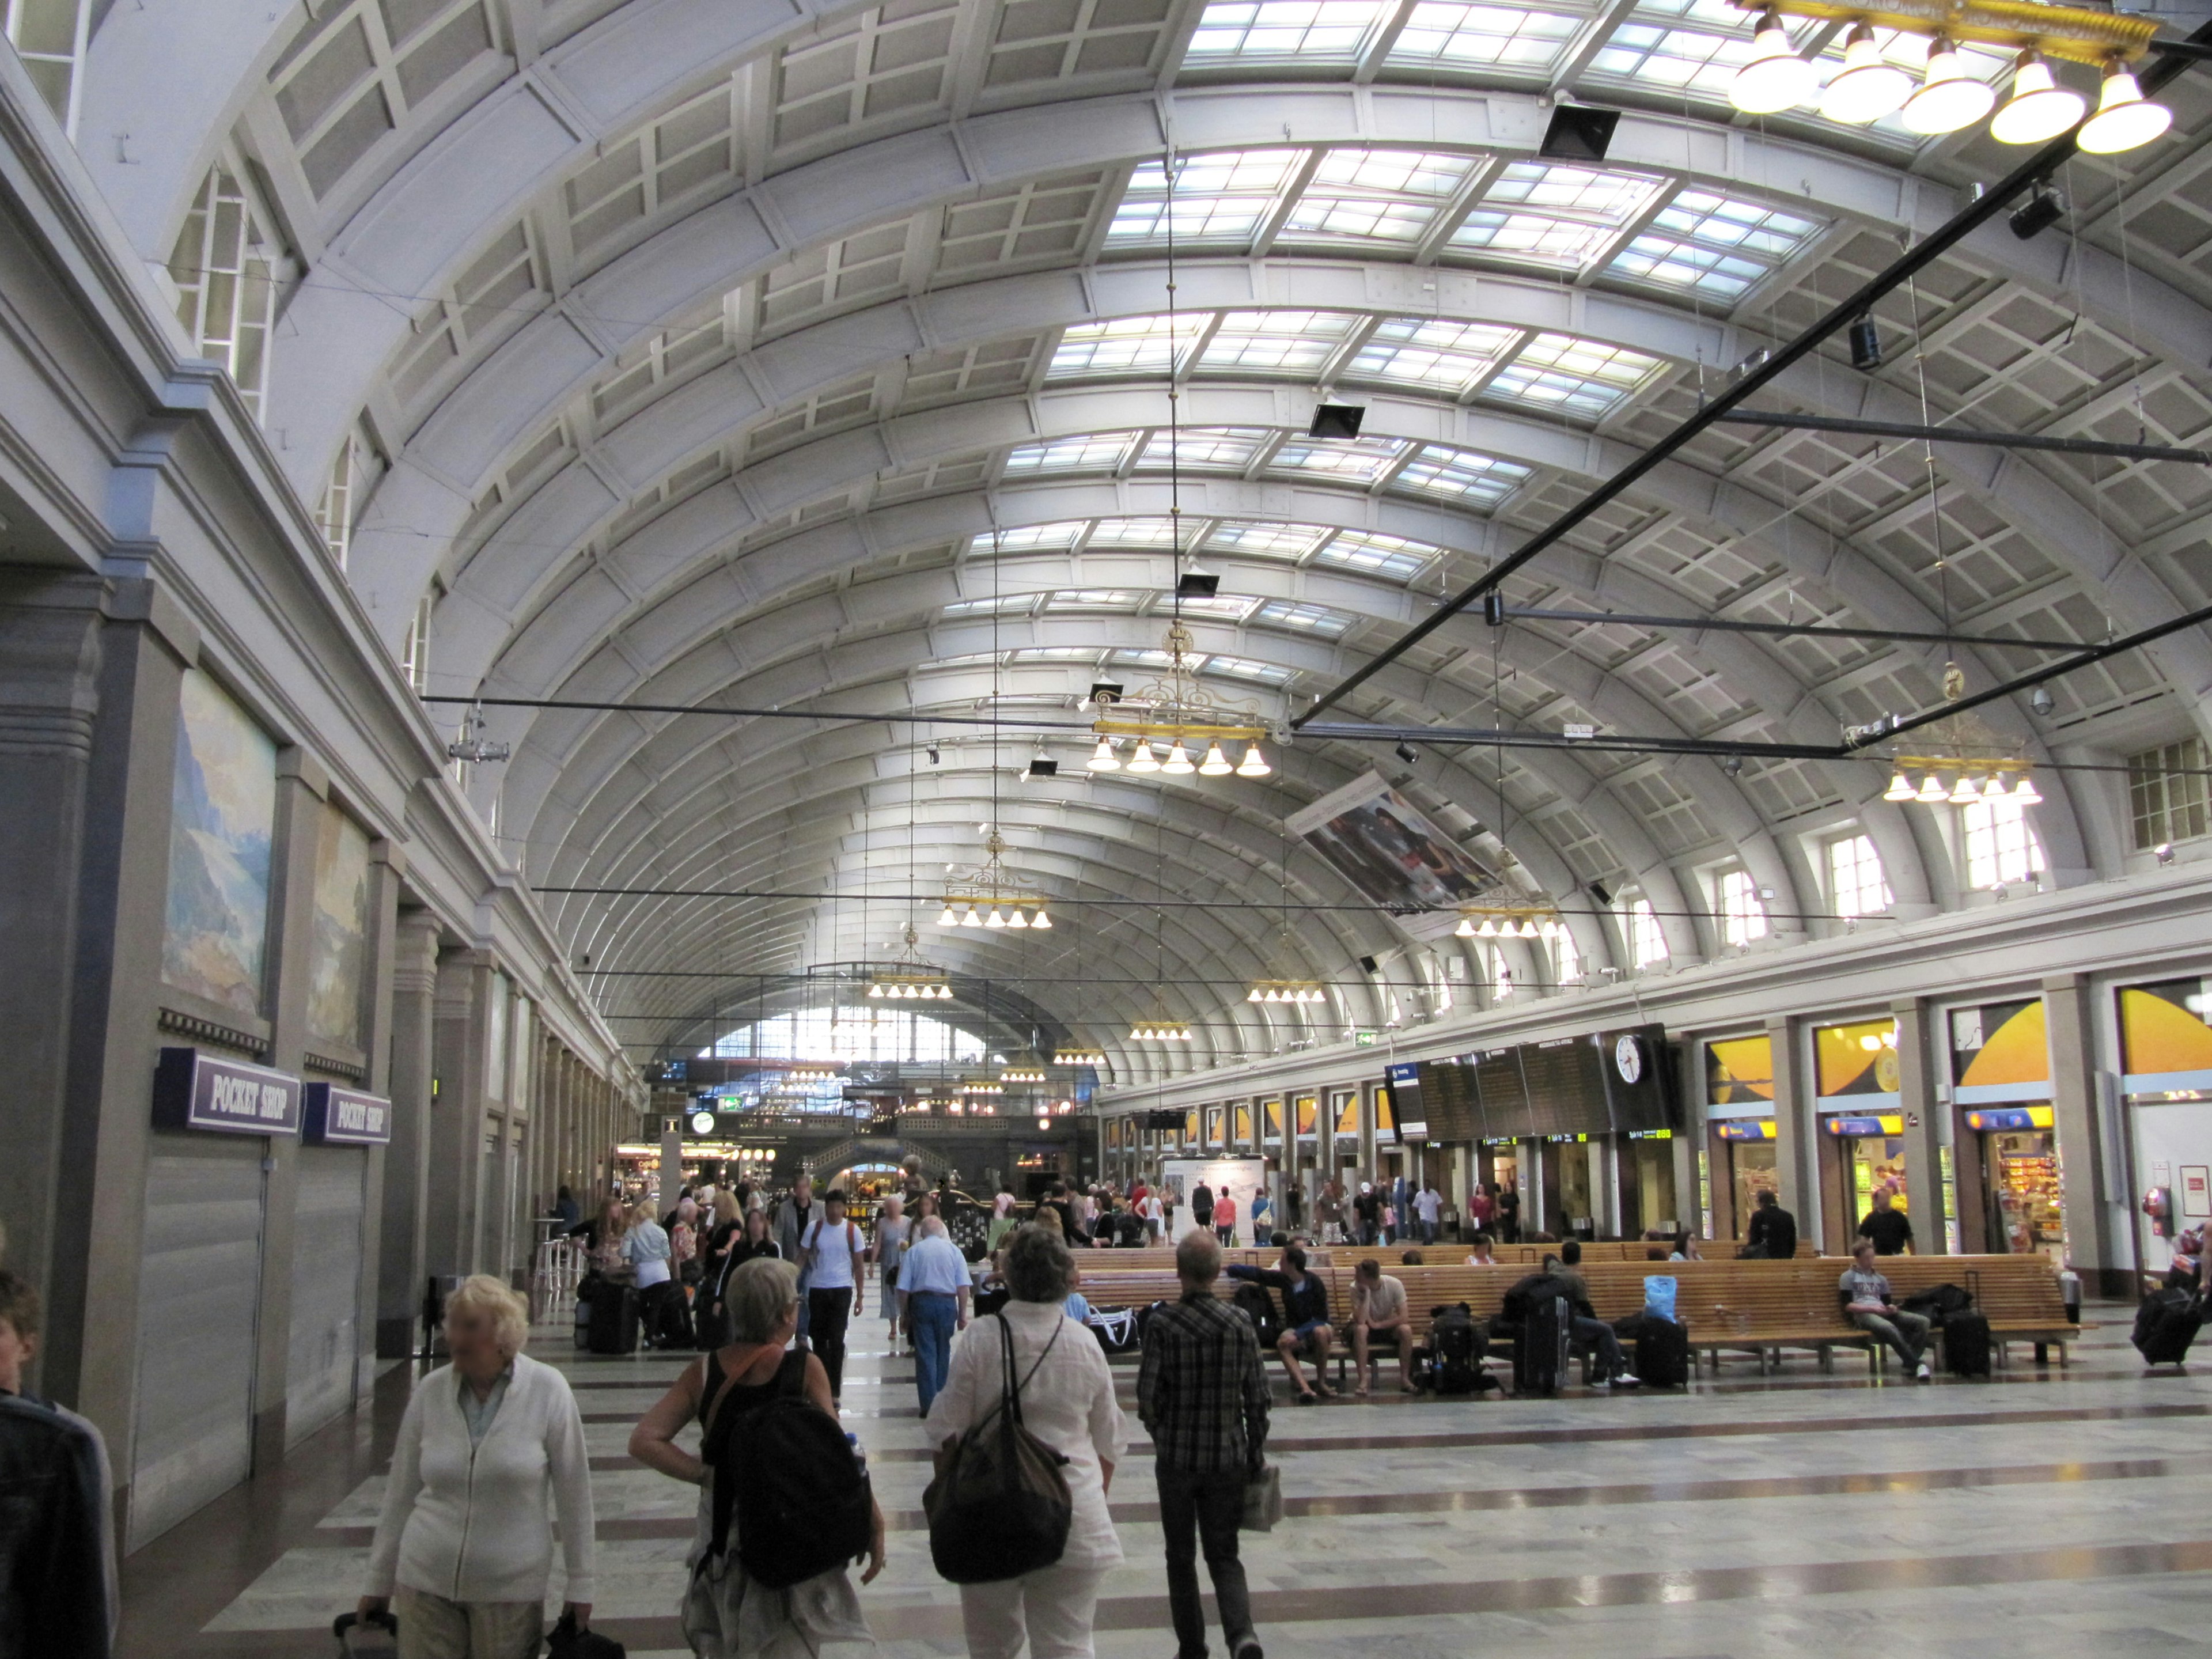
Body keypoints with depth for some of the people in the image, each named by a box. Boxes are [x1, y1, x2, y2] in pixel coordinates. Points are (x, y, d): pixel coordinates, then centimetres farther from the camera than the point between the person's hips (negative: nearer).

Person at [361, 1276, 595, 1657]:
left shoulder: (547, 1390, -9)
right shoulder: (430, 1391, -2)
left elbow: (573, 1493, -5)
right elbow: (400, 1492, 8)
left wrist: (580, 1586, -3)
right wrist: (378, 1582, 11)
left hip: (511, 1587, -2)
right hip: (426, 1582, 2)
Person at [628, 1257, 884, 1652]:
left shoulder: (703, 1373, -6)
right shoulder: (805, 1368, -16)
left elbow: (644, 1442, -15)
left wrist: (709, 1476, -11)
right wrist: (874, 1524, -8)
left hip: (724, 1537, 3)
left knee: (727, 1649, 25)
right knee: (793, 1646, 16)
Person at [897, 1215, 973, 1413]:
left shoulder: (913, 1251, 2)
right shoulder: (953, 1250, 4)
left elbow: (903, 1288, -2)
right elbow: (964, 1286, -2)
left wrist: (906, 1313, 9)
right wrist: (963, 1314, 4)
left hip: (921, 1302, -1)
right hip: (947, 1302, 1)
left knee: (925, 1353, 2)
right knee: (943, 1353, 16)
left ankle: (928, 1404, -1)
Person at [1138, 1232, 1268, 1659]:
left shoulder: (1162, 1323, -13)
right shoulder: (1241, 1323, -4)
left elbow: (1148, 1396, -12)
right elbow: (1258, 1397, 0)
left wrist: (1162, 1434, 8)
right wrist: (1257, 1453, 12)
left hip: (1176, 1459, -2)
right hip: (1229, 1459, 2)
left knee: (1181, 1559, 15)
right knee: (1224, 1555, 10)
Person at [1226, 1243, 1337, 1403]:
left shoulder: (1314, 1282, -14)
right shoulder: (1283, 1279, -1)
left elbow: (1321, 1315, -12)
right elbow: (1257, 1274, 10)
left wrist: (1299, 1333, -22)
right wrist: (1227, 1269, 16)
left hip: (1316, 1325, -3)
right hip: (1296, 1329, 3)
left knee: (1320, 1332, -40)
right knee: (1283, 1343, -32)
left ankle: (1321, 1382, -23)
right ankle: (1306, 1388, -46)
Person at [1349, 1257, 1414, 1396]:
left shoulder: (1395, 1284, -21)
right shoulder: (1356, 1288, -23)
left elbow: (1404, 1317, -22)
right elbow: (1360, 1321, -33)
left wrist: (1377, 1324, -23)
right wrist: (1366, 1293, -35)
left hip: (1388, 1327, 1)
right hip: (1367, 1328, -1)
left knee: (1406, 1329, -30)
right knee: (1360, 1329, -36)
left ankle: (1404, 1377, -16)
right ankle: (1363, 1379, -30)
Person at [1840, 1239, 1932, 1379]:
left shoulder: (1880, 1279, 29)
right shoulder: (1848, 1277, 12)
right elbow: (1847, 1306, 0)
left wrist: (1892, 1307, -1)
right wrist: (1871, 1308, -14)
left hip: (1884, 1313, 6)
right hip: (1862, 1314, -6)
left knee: (1922, 1321, -20)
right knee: (1888, 1327, -41)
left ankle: (1911, 1362, -31)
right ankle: (1916, 1364, -37)